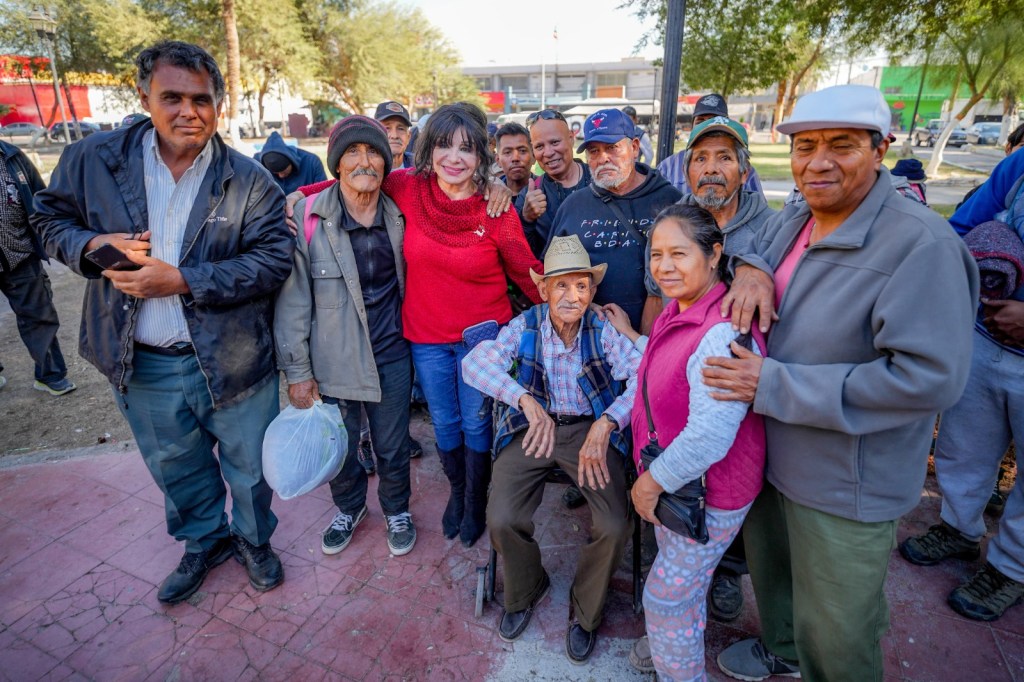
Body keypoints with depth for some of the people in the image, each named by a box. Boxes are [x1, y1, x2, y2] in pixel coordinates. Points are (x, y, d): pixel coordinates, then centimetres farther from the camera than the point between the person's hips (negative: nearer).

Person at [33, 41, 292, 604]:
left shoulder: (250, 181, -9)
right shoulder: (94, 160, -1)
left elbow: (274, 259, -16)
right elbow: (50, 217, 11)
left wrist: (182, 280, -23)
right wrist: (92, 244, -12)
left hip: (231, 360, -2)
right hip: (141, 364, 3)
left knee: (249, 468, 15)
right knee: (177, 470, 23)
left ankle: (254, 541, 45)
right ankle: (203, 543, 50)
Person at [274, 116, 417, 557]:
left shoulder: (399, 214, -2)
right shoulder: (307, 218, -11)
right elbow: (292, 300, -8)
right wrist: (297, 371, -7)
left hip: (391, 355, 2)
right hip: (333, 359, -1)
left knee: (393, 447, 15)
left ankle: (397, 509, 44)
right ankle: (348, 507, 49)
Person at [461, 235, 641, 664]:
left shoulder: (604, 331, -8)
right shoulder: (524, 327, -7)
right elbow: (475, 362, -20)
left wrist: (606, 423, -31)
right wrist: (526, 399, -34)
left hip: (590, 429, 0)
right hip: (532, 428, 1)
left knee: (614, 527, -17)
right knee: (502, 519, -16)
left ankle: (585, 613, 17)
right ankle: (525, 591, 22)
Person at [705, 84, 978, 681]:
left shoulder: (922, 244, -24)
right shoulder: (791, 221, 1)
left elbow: (930, 377, -30)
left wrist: (774, 385, -29)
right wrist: (751, 265, -6)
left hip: (845, 489, -8)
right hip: (770, 455, 8)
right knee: (770, 569, 31)